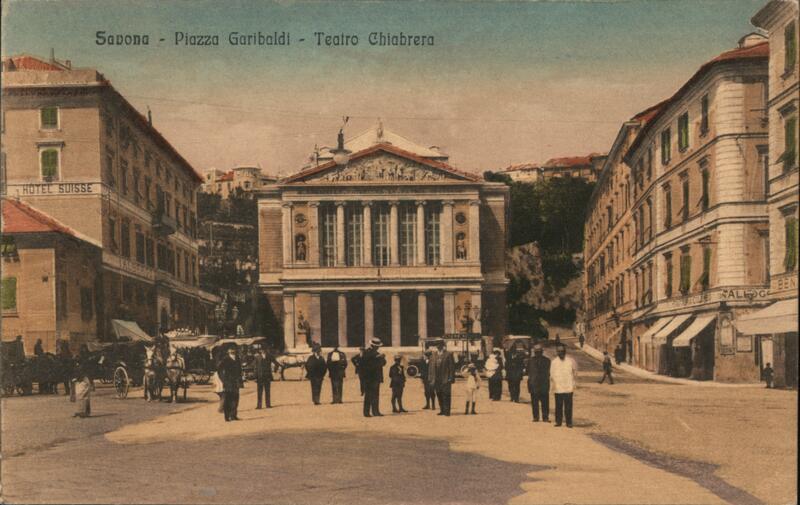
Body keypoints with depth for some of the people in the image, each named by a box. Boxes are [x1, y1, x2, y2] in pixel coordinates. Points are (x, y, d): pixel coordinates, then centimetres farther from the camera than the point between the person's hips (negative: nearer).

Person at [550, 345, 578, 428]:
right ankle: (558, 421, 11)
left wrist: (574, 385, 2)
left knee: (568, 406, -1)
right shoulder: (553, 362, 8)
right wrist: (553, 383, -3)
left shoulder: (571, 361, 4)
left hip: (568, 388, -1)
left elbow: (575, 373, 8)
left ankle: (569, 422, 5)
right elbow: (551, 375, 11)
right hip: (558, 388, 1)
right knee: (558, 405, 4)